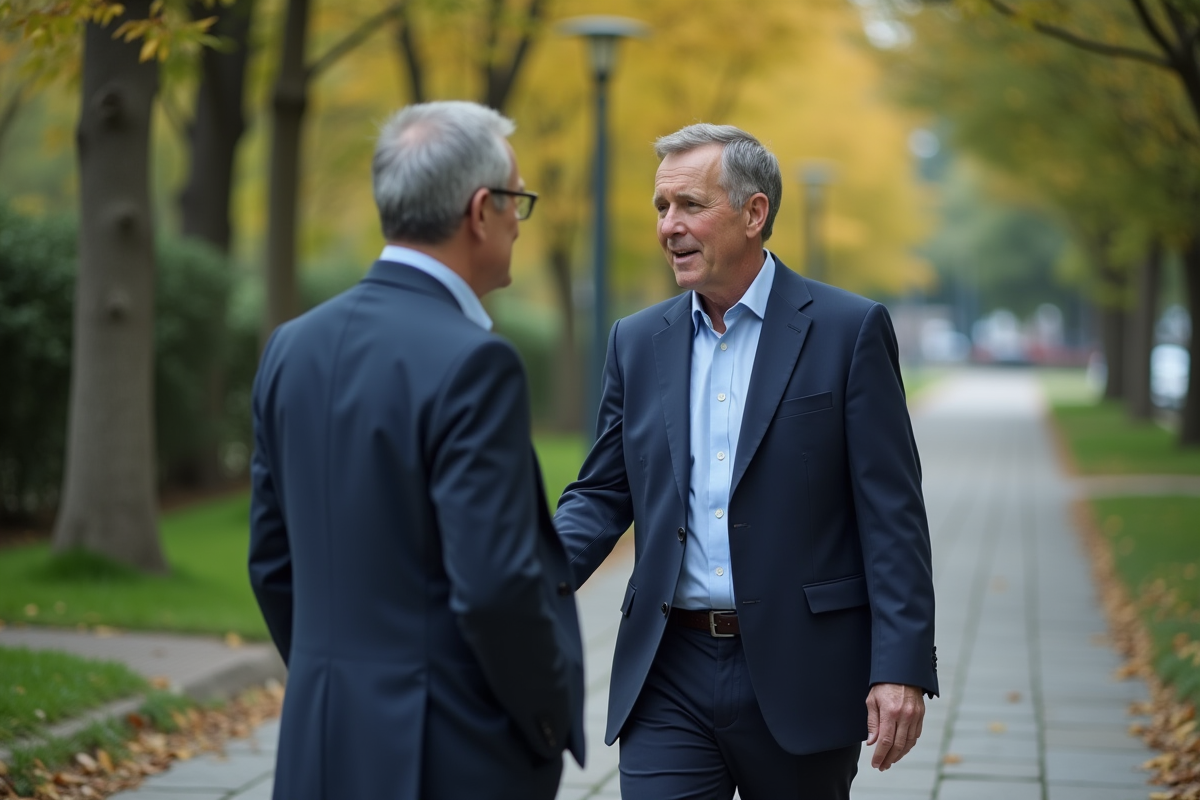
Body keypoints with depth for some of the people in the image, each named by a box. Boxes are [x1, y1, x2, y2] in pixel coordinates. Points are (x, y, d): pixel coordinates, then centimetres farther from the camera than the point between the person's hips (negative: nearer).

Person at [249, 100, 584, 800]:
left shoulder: (295, 346, 6)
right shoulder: (472, 362, -17)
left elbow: (273, 560, 13)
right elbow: (494, 585, -21)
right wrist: (552, 718, -6)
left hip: (323, 743, 7)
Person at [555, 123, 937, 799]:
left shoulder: (849, 330, -3)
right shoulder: (638, 342, 10)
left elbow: (892, 511, -6)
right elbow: (602, 494, 12)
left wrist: (901, 667, -14)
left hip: (797, 678, -3)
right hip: (669, 678, 3)